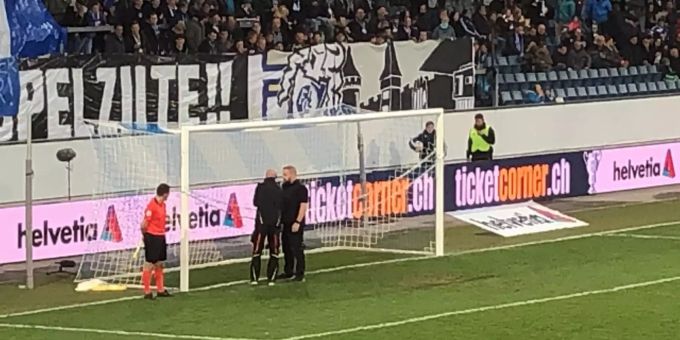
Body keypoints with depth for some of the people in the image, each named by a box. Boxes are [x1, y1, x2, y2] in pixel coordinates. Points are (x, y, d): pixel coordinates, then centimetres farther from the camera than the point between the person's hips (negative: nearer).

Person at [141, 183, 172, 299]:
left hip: (161, 237, 8)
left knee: (159, 264, 15)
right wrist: (146, 235, 1)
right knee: (149, 265, -1)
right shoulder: (151, 206, -19)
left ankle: (160, 290, 24)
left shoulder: (163, 204, 8)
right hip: (152, 237, -8)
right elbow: (144, 224, -15)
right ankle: (147, 292, 4)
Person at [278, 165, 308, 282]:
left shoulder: (300, 188, -11)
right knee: (286, 248, 13)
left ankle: (300, 273, -2)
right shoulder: (285, 187, 13)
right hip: (286, 224, 8)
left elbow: (303, 206, -16)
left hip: (295, 224, -8)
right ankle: (288, 271, 23)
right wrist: (280, 219, 13)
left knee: (297, 249, -5)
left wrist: (298, 222, -20)